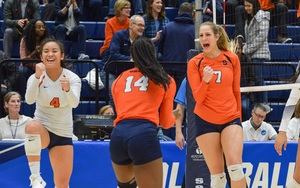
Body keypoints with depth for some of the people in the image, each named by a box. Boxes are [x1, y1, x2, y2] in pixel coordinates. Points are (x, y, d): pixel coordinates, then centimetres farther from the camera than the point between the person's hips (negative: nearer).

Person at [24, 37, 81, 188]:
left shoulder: (72, 78, -10)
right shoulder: (36, 78, -10)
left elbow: (74, 103, -27)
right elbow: (29, 100, -28)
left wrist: (68, 89, -49)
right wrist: (37, 77, -43)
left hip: (63, 134, 1)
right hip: (42, 130, -1)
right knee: (32, 126, -38)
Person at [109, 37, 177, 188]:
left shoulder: (119, 80, 23)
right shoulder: (166, 81, 16)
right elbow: (166, 122, 20)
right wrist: (175, 117, 44)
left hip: (118, 135, 4)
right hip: (145, 135, -4)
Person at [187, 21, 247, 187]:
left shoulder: (232, 59, 0)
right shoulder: (194, 63, -4)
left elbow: (236, 91, 11)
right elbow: (198, 98, -10)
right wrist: (205, 80, -27)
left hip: (231, 119, 1)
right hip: (205, 121, -1)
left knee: (235, 166, -17)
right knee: (217, 174, 0)